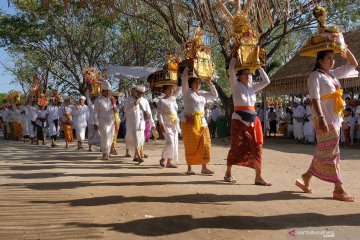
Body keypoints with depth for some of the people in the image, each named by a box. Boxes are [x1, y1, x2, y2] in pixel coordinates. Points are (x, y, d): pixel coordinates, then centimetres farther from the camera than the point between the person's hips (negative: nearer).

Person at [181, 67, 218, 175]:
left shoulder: (202, 93, 15)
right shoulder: (187, 92, -1)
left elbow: (215, 95, 16)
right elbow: (184, 78, -12)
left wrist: (210, 84, 7)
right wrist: (188, 67, -5)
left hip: (202, 122, 5)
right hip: (189, 122, -5)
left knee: (204, 145, 3)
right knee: (191, 145, -2)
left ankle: (204, 167, 11)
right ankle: (189, 168, 6)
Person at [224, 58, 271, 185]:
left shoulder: (252, 87, 13)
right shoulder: (236, 85, 0)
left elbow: (266, 81, 12)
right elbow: (231, 70, -12)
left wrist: (259, 67, 11)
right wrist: (235, 57, -1)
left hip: (252, 121, 5)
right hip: (239, 120, -5)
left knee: (256, 148, -1)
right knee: (236, 147, 1)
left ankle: (258, 177, 2)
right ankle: (228, 173, 16)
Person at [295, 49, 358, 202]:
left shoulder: (333, 74, 16)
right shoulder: (315, 76, -8)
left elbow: (353, 64, 24)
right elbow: (315, 99, -19)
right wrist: (321, 118, -29)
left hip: (334, 118, 9)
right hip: (324, 118, -9)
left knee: (325, 153, 11)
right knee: (329, 153, -5)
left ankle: (306, 179, 21)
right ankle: (338, 189, -1)